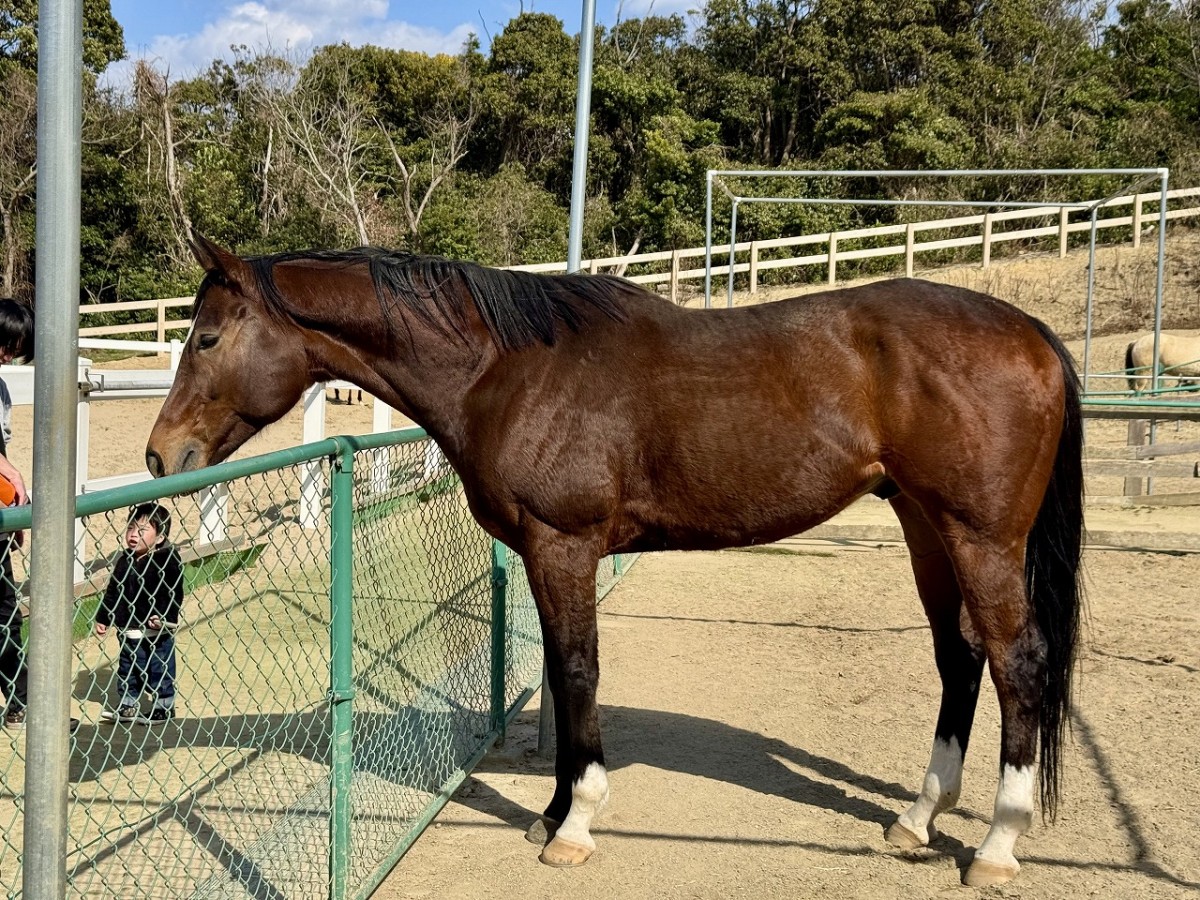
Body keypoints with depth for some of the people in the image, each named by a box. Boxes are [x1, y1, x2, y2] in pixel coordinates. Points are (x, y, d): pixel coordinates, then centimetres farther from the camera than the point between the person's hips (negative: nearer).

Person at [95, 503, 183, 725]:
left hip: (158, 630, -6)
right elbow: (112, 591, 14)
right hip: (129, 629, 6)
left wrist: (164, 616, -28)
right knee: (128, 668, 16)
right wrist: (103, 618, 14)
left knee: (160, 667, 6)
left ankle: (164, 707, 20)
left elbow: (173, 591, -18)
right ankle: (128, 705, 30)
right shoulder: (125, 560, 5)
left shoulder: (167, 559, -14)